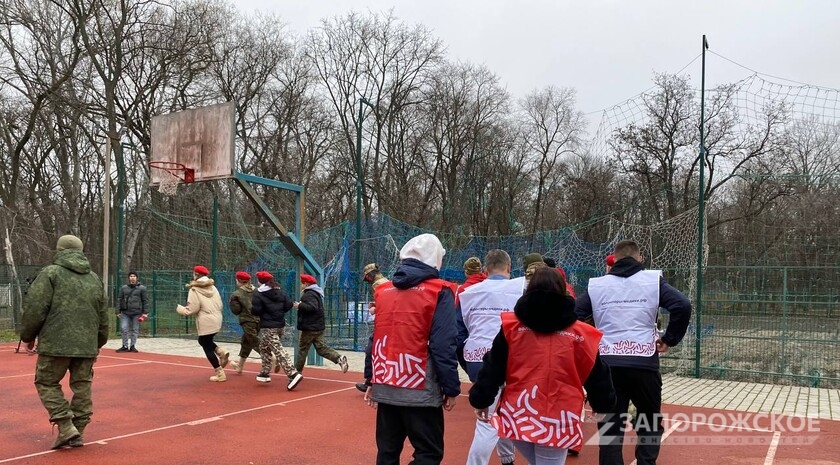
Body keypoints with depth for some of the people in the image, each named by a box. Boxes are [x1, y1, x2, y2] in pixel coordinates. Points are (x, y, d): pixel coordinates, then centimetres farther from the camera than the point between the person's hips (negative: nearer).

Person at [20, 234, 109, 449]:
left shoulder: (51, 273, -3)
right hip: (87, 345, 5)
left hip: (56, 343, -5)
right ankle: (77, 433, 15)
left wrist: (28, 336, 6)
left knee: (47, 383, 10)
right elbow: (103, 316, 18)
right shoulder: (94, 278, 14)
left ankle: (66, 427, -1)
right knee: (82, 387, 11)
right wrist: (98, 343, 29)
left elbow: (34, 309, -8)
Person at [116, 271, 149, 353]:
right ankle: (125, 346, 7)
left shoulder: (141, 288, 3)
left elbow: (145, 300, 2)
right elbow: (120, 300, 13)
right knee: (123, 329, -3)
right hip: (125, 312, 2)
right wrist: (118, 311, 8)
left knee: (135, 330, 3)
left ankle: (132, 346, 12)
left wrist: (145, 312, -4)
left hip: (137, 313, -2)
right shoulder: (123, 288, 10)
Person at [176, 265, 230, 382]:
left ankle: (220, 374, 3)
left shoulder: (194, 290, -10)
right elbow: (220, 304, 11)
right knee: (203, 341, 28)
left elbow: (192, 309, -13)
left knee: (208, 349, 4)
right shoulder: (213, 287, 10)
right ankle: (221, 352, 6)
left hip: (206, 323, -7)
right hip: (216, 320, 7)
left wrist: (179, 308, 4)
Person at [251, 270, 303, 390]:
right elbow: (288, 305, 4)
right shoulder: (280, 292, 9)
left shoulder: (258, 294, -9)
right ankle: (264, 373, 30)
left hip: (268, 326, -8)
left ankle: (293, 374, -27)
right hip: (280, 325, 8)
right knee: (264, 348, 25)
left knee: (278, 350, -13)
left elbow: (255, 310, -15)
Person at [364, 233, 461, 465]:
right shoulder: (439, 292, -6)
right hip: (420, 390, -5)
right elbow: (443, 346, -13)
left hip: (385, 388, 6)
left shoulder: (383, 291, 10)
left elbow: (375, 339, 14)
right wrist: (451, 387, -6)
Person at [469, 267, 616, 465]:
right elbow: (596, 376, 9)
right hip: (557, 421, -2)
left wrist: (481, 400, 13)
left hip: (517, 416, 2)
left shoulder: (511, 326, 1)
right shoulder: (579, 333, 0)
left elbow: (493, 368, 2)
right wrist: (604, 405, 25)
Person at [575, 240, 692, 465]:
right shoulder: (653, 279, 3)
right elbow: (683, 306, -9)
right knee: (650, 423, 18)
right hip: (644, 364, -1)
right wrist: (670, 339, 1)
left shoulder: (596, 285, 8)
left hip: (606, 366, 1)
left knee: (609, 427, 10)